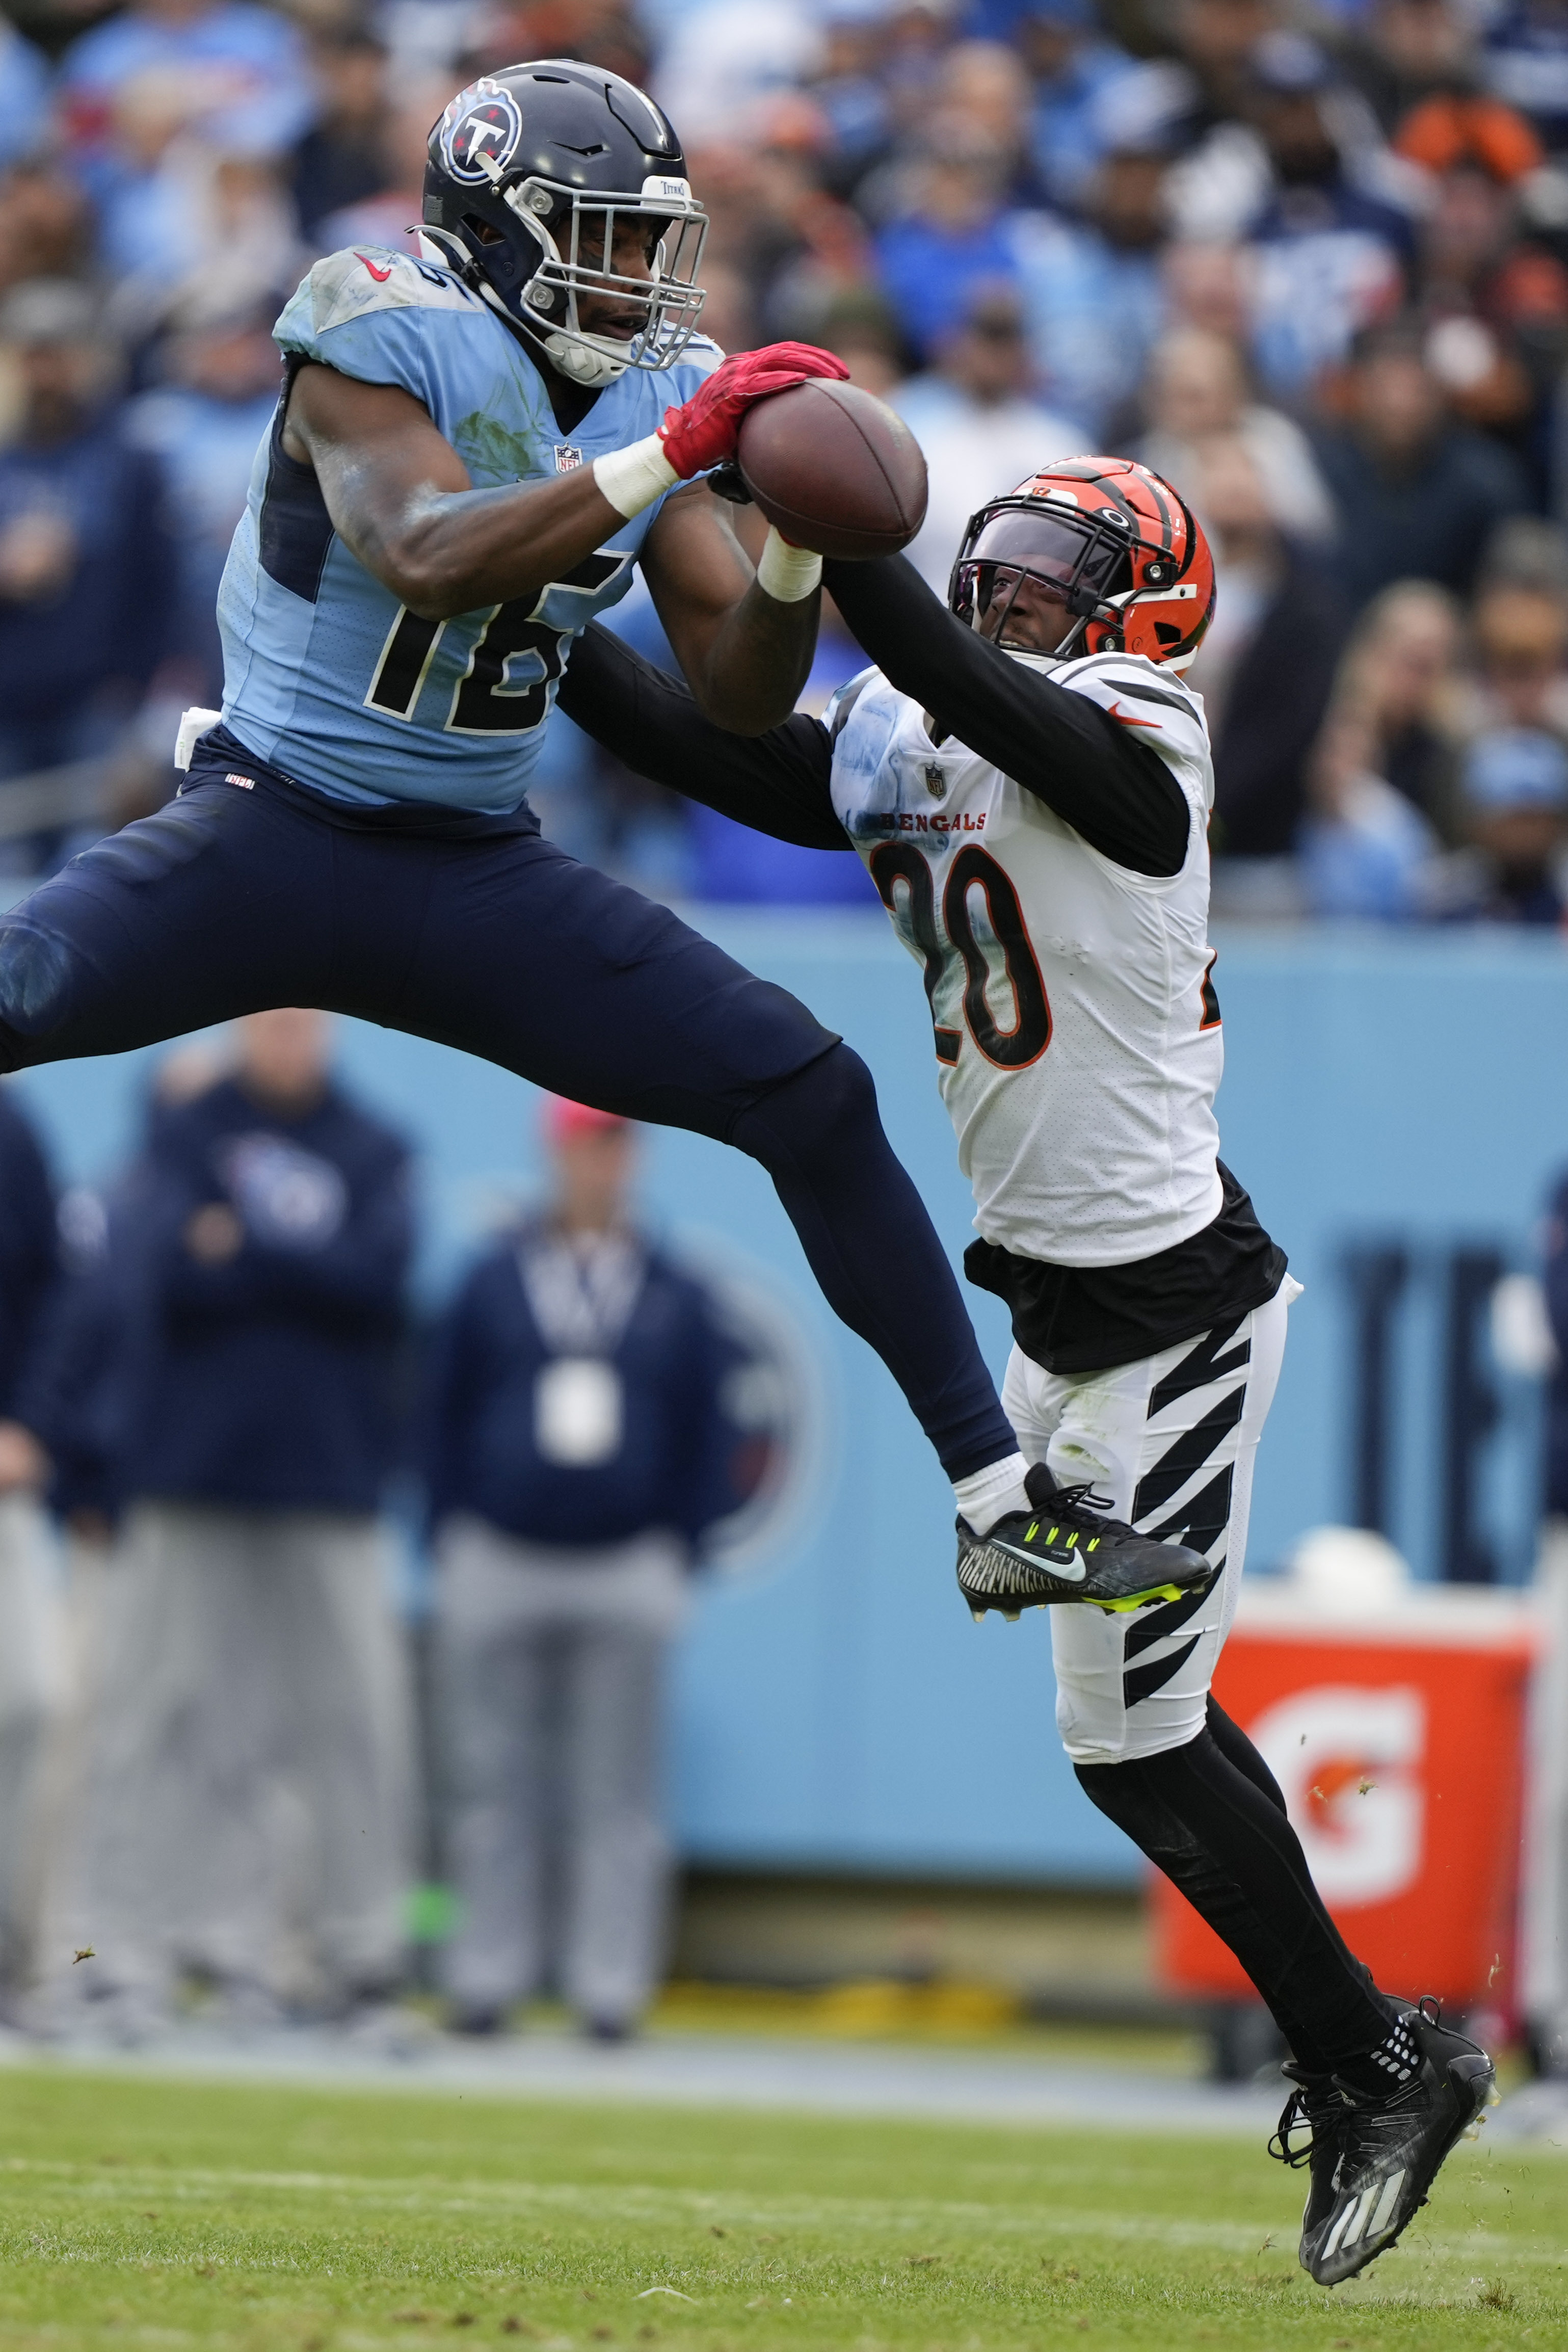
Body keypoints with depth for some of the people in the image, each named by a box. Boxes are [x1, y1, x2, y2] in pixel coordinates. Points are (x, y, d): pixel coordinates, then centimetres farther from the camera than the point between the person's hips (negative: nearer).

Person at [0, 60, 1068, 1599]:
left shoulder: (651, 397, 4)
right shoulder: (381, 342, -13)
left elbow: (741, 694, 3)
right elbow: (424, 560, -32)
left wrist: (796, 545, -17)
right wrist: (670, 458, -35)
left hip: (480, 875, 5)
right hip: (279, 827, -5)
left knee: (816, 1102, -2)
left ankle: (995, 1487, 8)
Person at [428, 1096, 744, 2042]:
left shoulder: (678, 1297, 7)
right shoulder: (492, 1282, 5)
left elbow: (708, 1438, 8)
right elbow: (445, 1420, 8)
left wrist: (681, 1553, 1)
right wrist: (452, 1539, 2)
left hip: (628, 1572, 0)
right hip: (499, 1566, 0)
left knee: (619, 1791, 0)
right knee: (494, 1787, 2)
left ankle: (611, 1981, 2)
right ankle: (489, 1974, 7)